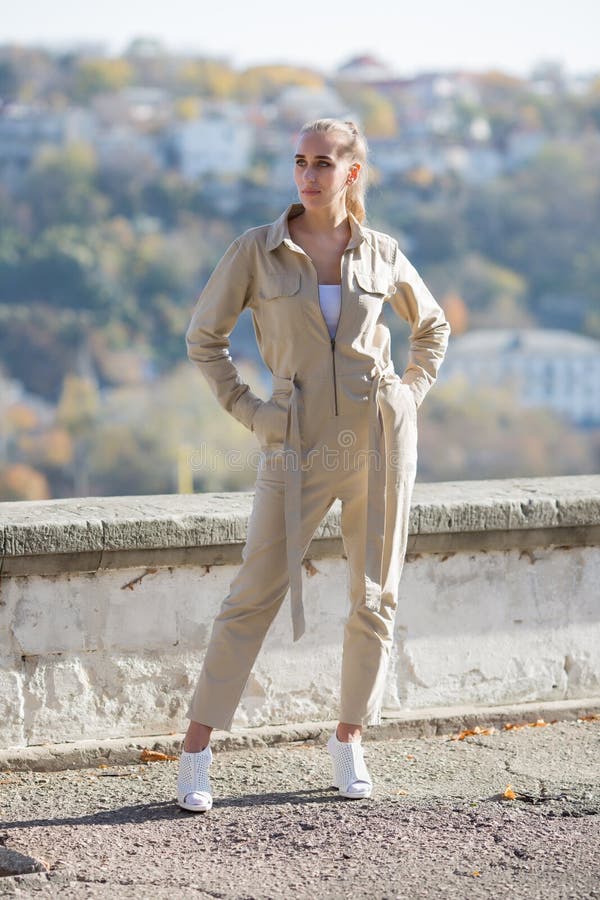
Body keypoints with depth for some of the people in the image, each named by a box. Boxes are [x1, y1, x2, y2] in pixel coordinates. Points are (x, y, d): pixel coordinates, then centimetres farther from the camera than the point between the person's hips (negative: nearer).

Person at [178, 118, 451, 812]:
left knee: (375, 599, 4)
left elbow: (433, 327, 21)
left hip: (378, 439, 2)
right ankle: (196, 752, 0)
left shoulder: (381, 255, 4)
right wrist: (247, 412, 1)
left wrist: (410, 396, 9)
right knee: (254, 596, -4)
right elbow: (204, 338, 6)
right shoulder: (257, 250, -2)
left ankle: (348, 741, 19)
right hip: (299, 444, -2)